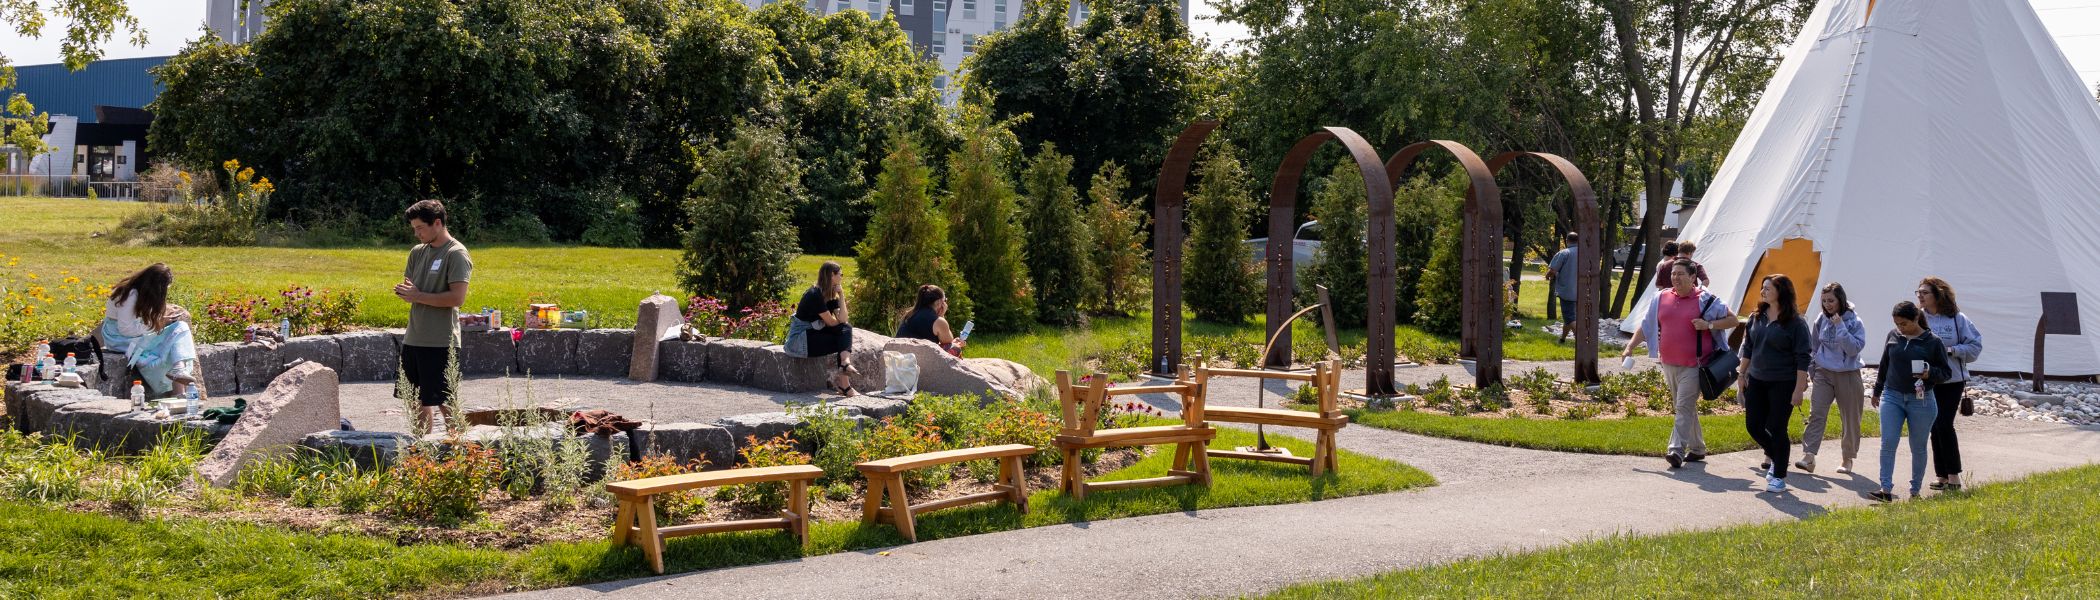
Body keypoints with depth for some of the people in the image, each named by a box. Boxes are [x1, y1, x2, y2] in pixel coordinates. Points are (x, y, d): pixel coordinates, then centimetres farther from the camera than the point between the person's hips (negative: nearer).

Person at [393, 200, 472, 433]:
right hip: (413, 339, 8)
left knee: (445, 402, -3)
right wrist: (404, 291, -6)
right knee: (418, 400, 13)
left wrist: (418, 296, -15)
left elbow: (457, 297, -19)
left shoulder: (456, 254, -11)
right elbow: (409, 284, 18)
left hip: (440, 343, -8)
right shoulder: (418, 252, 12)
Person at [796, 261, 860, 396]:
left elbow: (842, 319, -4)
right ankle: (844, 385, -20)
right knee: (844, 343, -16)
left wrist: (841, 296, -7)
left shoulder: (831, 295, 9)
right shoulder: (815, 294, -18)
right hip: (803, 339, -9)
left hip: (816, 333, 9)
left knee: (847, 328, -9)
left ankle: (845, 362, -26)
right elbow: (830, 322, -15)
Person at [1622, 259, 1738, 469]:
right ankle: (1697, 448, 27)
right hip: (1669, 364, 6)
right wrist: (1630, 347, 7)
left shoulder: (1705, 300, -5)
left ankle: (1677, 450, -19)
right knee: (1686, 407, 15)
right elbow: (1646, 326, 15)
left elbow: (1733, 320, 0)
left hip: (1693, 365, -6)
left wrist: (1709, 325, -14)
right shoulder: (1662, 298, 8)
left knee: (1685, 406, -14)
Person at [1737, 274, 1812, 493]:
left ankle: (1779, 476, 11)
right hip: (1756, 381, 6)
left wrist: (1799, 388, -15)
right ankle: (1774, 455, 33)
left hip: (1782, 384, -6)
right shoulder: (1756, 318, 6)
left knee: (1777, 429, -2)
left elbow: (1802, 358, -11)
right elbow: (1747, 349, 16)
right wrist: (1742, 375, 13)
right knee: (1753, 425, 6)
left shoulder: (1795, 323, -11)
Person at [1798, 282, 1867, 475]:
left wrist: (1840, 327, -22)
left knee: (1850, 419, 7)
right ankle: (1808, 457, -20)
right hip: (1823, 374, 2)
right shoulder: (1821, 321, 4)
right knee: (1816, 414, -12)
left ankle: (1848, 459, 21)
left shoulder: (1854, 322, -7)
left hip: (1847, 376, -2)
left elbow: (1854, 348, -19)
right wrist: (1812, 371, 14)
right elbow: (1813, 347, 15)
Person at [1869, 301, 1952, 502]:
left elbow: (1946, 371, 1)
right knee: (1888, 443, -9)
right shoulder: (1893, 336, 5)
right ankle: (1886, 489, -10)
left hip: (1921, 400, -2)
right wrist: (1877, 391, 22)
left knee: (1918, 447, 7)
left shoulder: (1933, 342, -4)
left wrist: (1930, 373, -20)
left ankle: (1915, 490, 19)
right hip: (1892, 397, 2)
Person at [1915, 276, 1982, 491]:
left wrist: (1951, 349, -13)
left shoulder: (1957, 319, -3)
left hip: (1952, 380, -3)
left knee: (1944, 425, -12)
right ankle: (1943, 476, 15)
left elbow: (1975, 346, 0)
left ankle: (1954, 476, -4)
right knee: (1935, 427, 7)